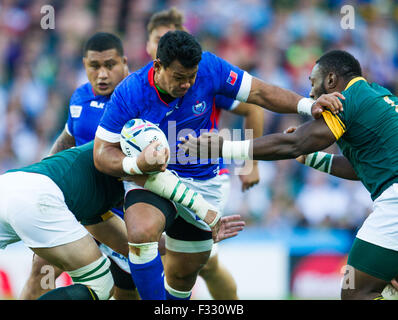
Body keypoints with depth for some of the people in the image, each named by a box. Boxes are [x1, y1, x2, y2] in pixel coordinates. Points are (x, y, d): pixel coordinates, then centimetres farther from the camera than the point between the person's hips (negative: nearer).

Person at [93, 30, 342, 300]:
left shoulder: (208, 68, -17)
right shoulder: (129, 93, -21)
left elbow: (258, 92, -10)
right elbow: (103, 153, -16)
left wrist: (308, 105, -23)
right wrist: (136, 164, -37)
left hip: (203, 181, 3)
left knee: (184, 273, 13)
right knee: (141, 232, -35)